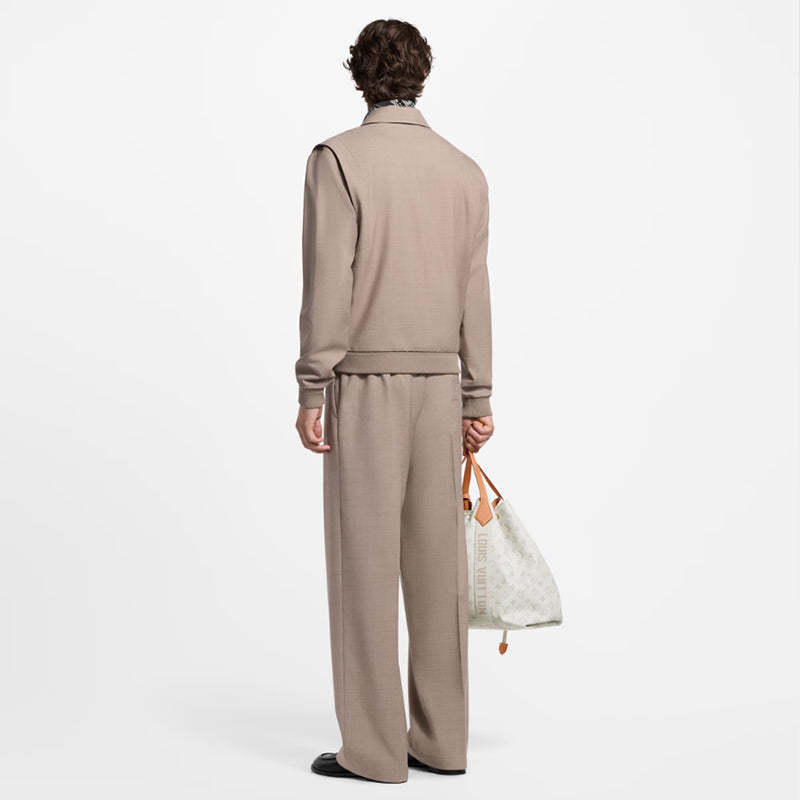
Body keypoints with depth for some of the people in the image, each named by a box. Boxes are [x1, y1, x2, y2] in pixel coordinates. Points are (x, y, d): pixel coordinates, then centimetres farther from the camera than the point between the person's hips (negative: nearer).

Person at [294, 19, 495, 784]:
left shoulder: (337, 158, -7)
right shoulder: (465, 171, 8)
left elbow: (328, 284, -14)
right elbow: (474, 296, 8)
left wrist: (310, 394, -10)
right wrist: (477, 402, 11)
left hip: (365, 384, -5)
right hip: (438, 386, 5)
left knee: (364, 563, -1)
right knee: (435, 562, 8)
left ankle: (373, 748, 3)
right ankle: (440, 738, 14)